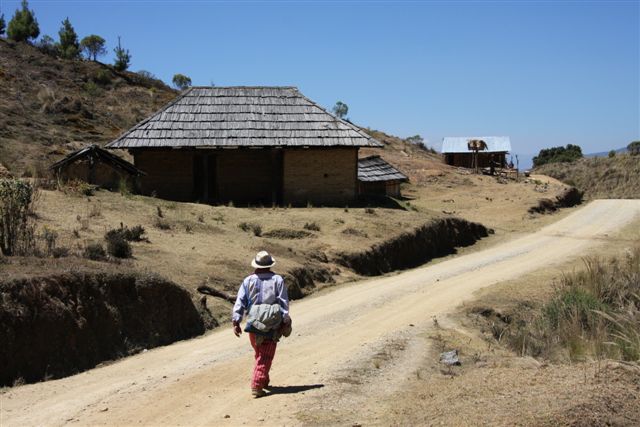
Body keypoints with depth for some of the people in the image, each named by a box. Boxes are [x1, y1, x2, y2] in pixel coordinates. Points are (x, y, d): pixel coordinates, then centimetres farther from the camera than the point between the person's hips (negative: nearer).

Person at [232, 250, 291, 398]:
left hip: (253, 323, 3)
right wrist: (286, 322, -1)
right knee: (265, 357, 0)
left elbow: (240, 302, -3)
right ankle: (257, 386, -11)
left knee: (259, 355, 22)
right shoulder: (277, 280, 0)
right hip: (272, 325, -2)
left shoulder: (248, 281, 3)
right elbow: (284, 303, -4)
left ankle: (263, 381, 35)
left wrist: (236, 322, -3)